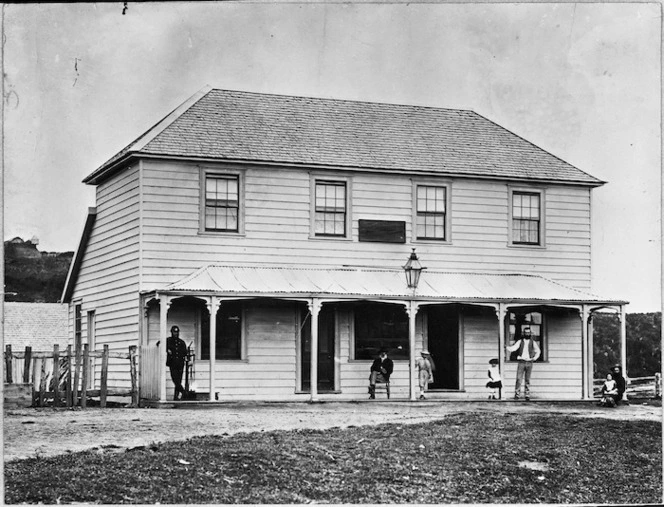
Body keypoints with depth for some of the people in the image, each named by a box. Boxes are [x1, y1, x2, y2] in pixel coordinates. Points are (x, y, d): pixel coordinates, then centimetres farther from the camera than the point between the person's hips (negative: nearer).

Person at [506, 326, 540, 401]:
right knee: (519, 378, -9)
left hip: (529, 363, 1)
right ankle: (517, 394, -8)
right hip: (521, 362, -1)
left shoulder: (533, 342, 10)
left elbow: (538, 351, 20)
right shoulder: (520, 341, 7)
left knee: (527, 380, 2)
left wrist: (535, 358, 6)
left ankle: (527, 395, 6)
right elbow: (514, 348, -7)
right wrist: (507, 348, -26)